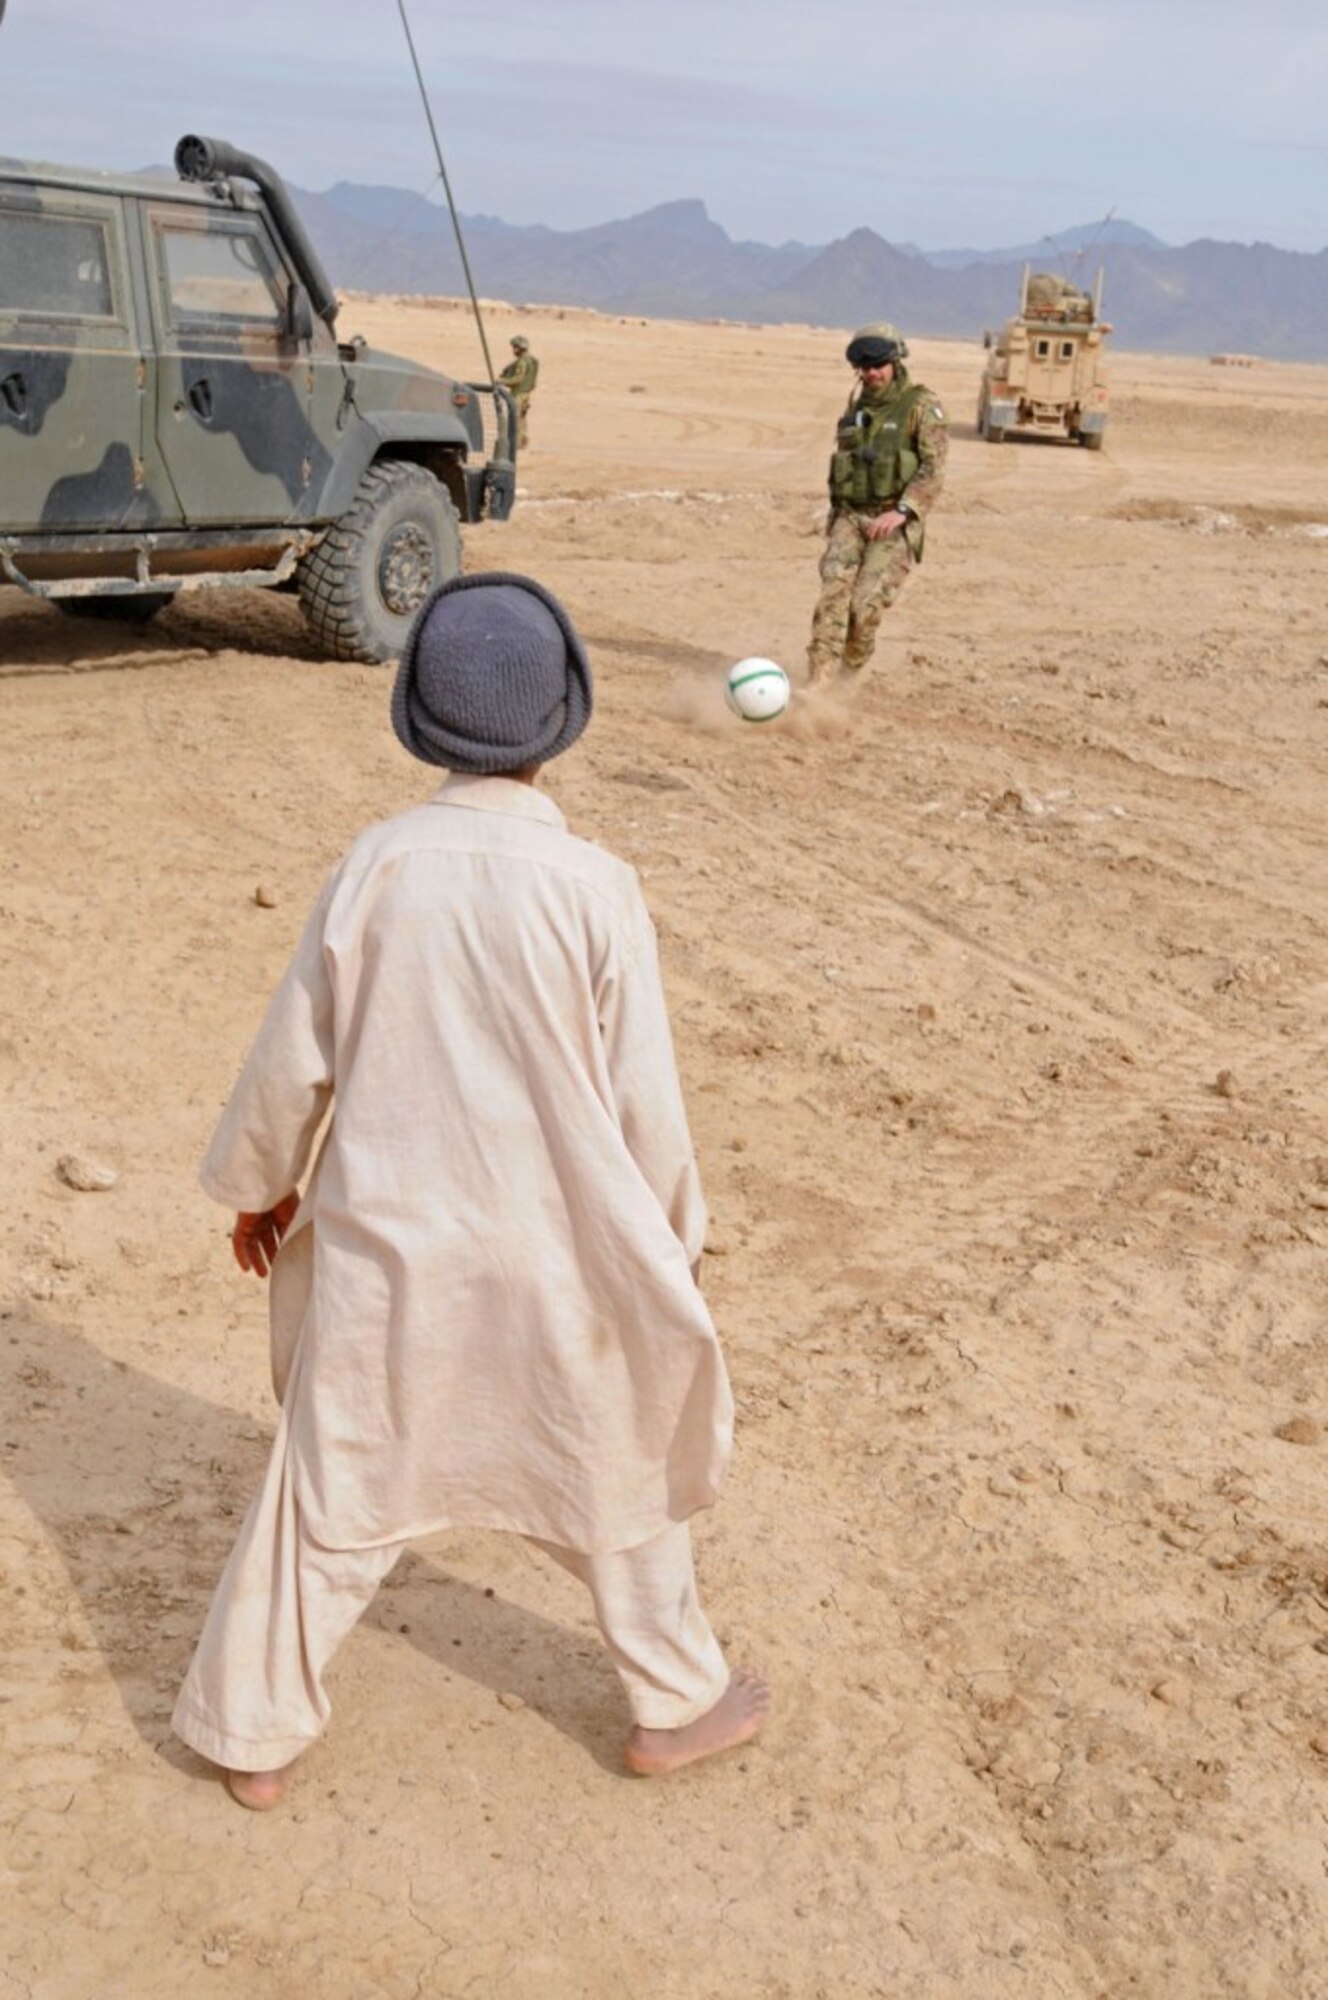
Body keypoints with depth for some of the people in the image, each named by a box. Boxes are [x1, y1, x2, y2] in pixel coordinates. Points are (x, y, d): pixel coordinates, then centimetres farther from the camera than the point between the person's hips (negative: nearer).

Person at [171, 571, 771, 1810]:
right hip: (551, 1255, -1)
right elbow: (642, 1101, -10)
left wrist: (258, 1183, 15)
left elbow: (294, 1056, -2)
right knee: (618, 1473, 21)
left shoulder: (377, 864, -11)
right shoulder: (593, 886, -17)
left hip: (386, 1247, 2)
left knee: (329, 1486, 17)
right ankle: (674, 1704, 38)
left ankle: (251, 1734, 32)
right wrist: (672, 1237, 7)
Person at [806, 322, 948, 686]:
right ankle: (817, 685, -23)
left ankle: (845, 681, 4)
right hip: (849, 516, 4)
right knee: (833, 595, -16)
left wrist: (902, 512, -22)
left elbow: (933, 469, -11)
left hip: (893, 524, -4)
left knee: (865, 607, -15)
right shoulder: (857, 406, 17)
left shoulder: (922, 406, -2)